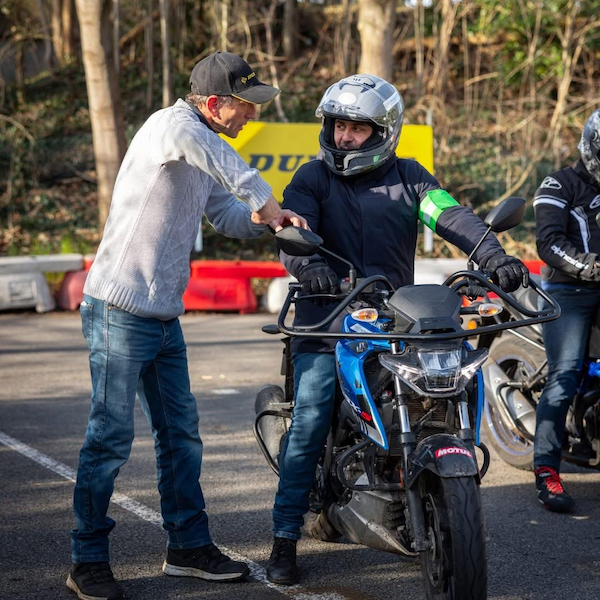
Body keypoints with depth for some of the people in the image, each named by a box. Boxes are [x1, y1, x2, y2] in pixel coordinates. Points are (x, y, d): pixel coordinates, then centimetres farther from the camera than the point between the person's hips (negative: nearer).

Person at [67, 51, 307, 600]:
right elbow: (189, 140, -41)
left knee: (180, 431, 12)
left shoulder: (203, 147, 14)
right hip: (120, 311, -9)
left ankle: (188, 545, 22)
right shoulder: (170, 125, -16)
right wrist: (260, 194, -36)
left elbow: (226, 215, 16)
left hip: (164, 316, 9)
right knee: (111, 437, -5)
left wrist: (262, 218, -6)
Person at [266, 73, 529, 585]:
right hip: (327, 321, -2)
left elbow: (452, 215, -6)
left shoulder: (409, 177, 10)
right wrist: (307, 264, -35)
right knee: (308, 427, -8)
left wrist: (494, 256, -24)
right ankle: (285, 539, -3)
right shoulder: (313, 178, 6)